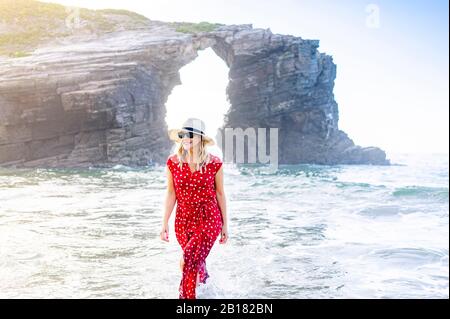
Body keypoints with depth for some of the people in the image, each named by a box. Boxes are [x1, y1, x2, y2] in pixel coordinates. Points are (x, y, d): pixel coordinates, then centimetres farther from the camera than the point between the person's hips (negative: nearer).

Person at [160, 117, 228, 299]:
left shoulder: (214, 163, -8)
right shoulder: (173, 162, -3)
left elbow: (220, 193, 0)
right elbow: (171, 194, 2)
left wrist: (225, 224, 3)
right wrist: (165, 223, -1)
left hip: (209, 219, -3)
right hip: (183, 220, 3)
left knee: (189, 261, -16)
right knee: (195, 263, 18)